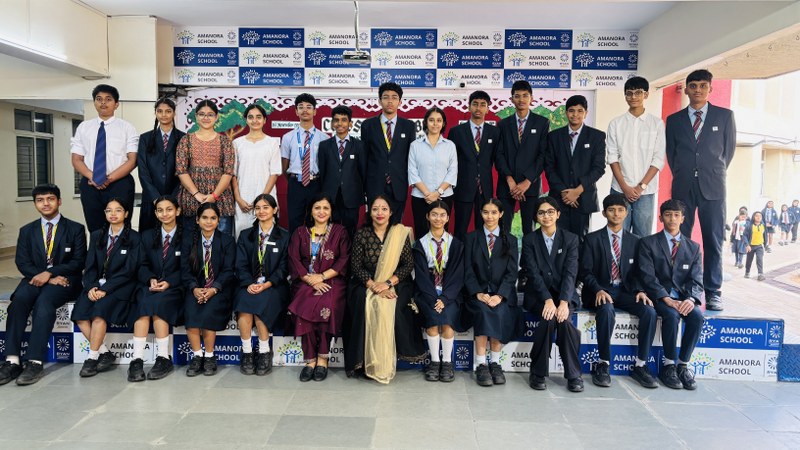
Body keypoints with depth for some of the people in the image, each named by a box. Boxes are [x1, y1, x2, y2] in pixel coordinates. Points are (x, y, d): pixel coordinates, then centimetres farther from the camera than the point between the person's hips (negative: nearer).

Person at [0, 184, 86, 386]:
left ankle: (35, 362, -37)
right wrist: (46, 277, -13)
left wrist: (49, 273, -17)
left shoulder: (75, 229, 7)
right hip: (34, 279, 3)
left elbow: (78, 262, -2)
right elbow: (22, 263, 5)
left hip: (64, 279, -3)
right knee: (19, 299, -30)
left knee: (44, 301, -34)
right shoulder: (27, 231, 16)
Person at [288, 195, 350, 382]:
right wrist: (310, 279, -11)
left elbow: (344, 260, 1)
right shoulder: (300, 233, 16)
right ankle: (310, 359, -20)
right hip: (305, 281, 2)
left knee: (326, 307, -32)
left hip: (331, 281, -1)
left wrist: (322, 276, -10)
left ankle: (322, 359, -20)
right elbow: (293, 260, 5)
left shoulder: (340, 232, 11)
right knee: (304, 307, -29)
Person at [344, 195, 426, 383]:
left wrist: (387, 283, -17)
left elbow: (409, 264, -3)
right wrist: (374, 287, -17)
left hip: (395, 285, -1)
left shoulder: (401, 233, 2)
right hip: (366, 284, 1)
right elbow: (356, 266, -3)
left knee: (389, 307, -30)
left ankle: (385, 365, -18)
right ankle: (367, 363, -19)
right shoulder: (361, 234, 2)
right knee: (365, 307, -29)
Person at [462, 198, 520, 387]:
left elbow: (512, 272, 2)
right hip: (477, 293, 0)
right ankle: (481, 365, -30)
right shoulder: (471, 238, 12)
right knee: (483, 311, -32)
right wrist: (478, 293, -14)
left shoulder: (510, 240, 12)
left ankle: (495, 362, -22)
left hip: (502, 293, 1)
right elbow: (468, 271, 3)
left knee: (500, 312, -32)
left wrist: (499, 295, -15)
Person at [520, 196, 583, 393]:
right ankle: (538, 373, -15)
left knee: (564, 319, -30)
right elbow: (533, 273, -9)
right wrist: (547, 300, -24)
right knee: (549, 317, -31)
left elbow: (570, 273, -7)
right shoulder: (529, 240, 2)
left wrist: (563, 302, -22)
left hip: (564, 293, 1)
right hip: (537, 295, -1)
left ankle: (573, 375, -13)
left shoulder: (570, 239, 4)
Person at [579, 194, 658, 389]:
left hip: (624, 291, 4)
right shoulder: (592, 239, 2)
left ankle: (640, 365, -11)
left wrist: (640, 291, -11)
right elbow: (585, 272, -4)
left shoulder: (634, 241, 12)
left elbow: (637, 272, 10)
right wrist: (599, 290, -22)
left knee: (649, 311, -24)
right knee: (607, 310, -36)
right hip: (600, 291, -3)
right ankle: (603, 364, -21)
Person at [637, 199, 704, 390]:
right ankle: (669, 365, -17)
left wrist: (690, 299, -18)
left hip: (684, 297, 3)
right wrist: (667, 299, -21)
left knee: (697, 315, -28)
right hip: (659, 296, -3)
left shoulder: (693, 247, 13)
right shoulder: (648, 243, 3)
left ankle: (683, 364, -14)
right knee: (671, 314, -33)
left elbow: (696, 280, 3)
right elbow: (648, 277, -8)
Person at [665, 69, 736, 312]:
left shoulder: (725, 116, 8)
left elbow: (729, 148, 13)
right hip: (683, 187, 1)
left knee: (713, 241, 0)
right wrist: (682, 175, 11)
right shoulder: (674, 120, 10)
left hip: (713, 187, -1)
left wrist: (716, 173, 14)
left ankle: (713, 293, 6)